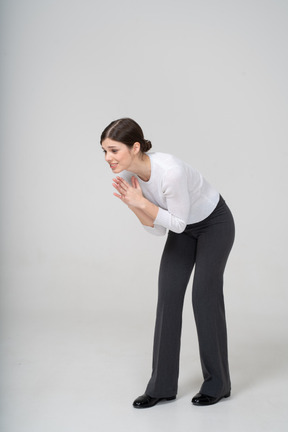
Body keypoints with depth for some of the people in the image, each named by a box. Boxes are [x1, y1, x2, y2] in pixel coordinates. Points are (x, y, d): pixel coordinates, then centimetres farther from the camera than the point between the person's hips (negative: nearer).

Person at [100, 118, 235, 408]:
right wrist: (131, 204, -24)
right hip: (183, 228, 7)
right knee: (168, 295, -2)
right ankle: (163, 385, 6)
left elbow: (178, 223, -27)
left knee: (204, 297, -7)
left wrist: (140, 202, -32)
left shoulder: (170, 172, -38)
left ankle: (217, 383, 11)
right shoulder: (127, 176, -14)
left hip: (214, 223, -6)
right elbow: (158, 228, -8)